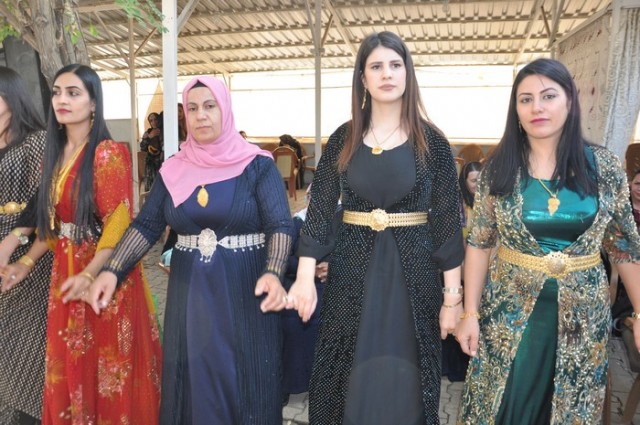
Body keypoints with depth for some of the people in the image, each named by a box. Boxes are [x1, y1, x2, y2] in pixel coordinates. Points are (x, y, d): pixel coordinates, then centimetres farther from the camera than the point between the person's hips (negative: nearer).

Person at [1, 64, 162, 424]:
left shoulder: (110, 153, -13)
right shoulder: (55, 154, 10)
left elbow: (119, 223, -19)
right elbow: (52, 221, 15)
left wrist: (90, 274, -28)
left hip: (104, 272, -7)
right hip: (64, 270, 7)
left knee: (109, 366, 6)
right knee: (70, 365, 18)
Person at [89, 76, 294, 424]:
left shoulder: (257, 164, -6)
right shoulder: (173, 169, 6)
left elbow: (280, 226, -13)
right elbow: (147, 224, 5)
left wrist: (272, 274, -30)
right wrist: (112, 270, -7)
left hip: (244, 288, -3)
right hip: (189, 290, 3)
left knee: (242, 379, 8)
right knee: (193, 378, 14)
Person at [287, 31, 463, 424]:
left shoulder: (431, 141, -2)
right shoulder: (343, 139, 2)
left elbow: (448, 221, -3)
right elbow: (320, 209, -2)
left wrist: (453, 296, -5)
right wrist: (306, 277, -11)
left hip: (413, 271, -1)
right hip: (353, 270, 1)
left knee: (404, 381, 11)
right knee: (349, 381, 12)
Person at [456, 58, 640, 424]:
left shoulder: (605, 167, -4)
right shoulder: (498, 169, -6)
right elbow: (479, 244, -3)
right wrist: (470, 312, -6)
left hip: (582, 313, 1)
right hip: (509, 311, 0)